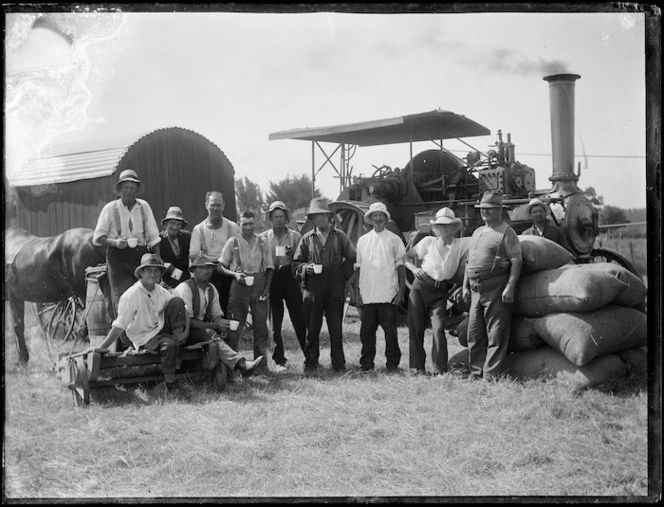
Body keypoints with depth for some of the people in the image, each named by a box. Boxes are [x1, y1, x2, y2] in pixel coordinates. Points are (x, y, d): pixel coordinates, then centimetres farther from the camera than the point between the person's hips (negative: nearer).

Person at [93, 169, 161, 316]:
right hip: (118, 257, -2)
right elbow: (97, 237, 1)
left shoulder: (144, 206, 7)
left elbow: (153, 235, 9)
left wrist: (157, 258, -1)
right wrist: (115, 242, -16)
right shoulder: (110, 208, 0)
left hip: (141, 255, 2)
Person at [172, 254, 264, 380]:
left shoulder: (212, 290, 8)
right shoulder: (184, 288, -15)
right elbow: (186, 321, -20)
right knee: (209, 333, -33)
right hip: (183, 333, -9)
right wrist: (212, 325, -25)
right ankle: (241, 364, -45)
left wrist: (220, 326, -15)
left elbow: (217, 315, 10)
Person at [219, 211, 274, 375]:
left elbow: (269, 267, 11)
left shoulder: (262, 243, 10)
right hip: (239, 285, -2)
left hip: (259, 284, 2)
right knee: (235, 326, -1)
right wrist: (235, 274, -13)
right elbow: (221, 266, 4)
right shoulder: (233, 242, 3)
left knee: (261, 325, 1)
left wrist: (266, 288, -1)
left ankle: (261, 365, 8)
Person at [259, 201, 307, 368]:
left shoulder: (295, 236, 8)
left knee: (298, 317, -5)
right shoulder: (263, 238, 7)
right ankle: (279, 357, 13)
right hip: (272, 279, 1)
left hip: (290, 277, -1)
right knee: (275, 321, 4)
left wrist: (294, 254, -13)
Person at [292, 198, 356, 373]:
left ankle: (338, 362, 10)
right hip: (313, 288, 1)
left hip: (336, 288, 0)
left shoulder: (340, 236, 6)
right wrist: (305, 268, -6)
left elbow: (352, 258, 11)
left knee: (336, 327, 1)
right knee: (312, 327, 2)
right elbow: (297, 261, 13)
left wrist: (343, 275, 3)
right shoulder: (307, 238, 8)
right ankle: (310, 362, 12)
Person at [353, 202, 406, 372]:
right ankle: (366, 363, 14)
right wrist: (357, 292, 5)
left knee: (390, 331, 0)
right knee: (367, 331, 5)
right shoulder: (363, 240, 11)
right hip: (367, 295, 2)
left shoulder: (394, 240, 4)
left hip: (388, 295, -2)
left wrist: (401, 292, -4)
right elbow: (358, 268, 11)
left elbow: (401, 267, 2)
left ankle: (392, 363, 10)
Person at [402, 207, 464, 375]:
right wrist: (414, 269, -8)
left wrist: (456, 289, -5)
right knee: (416, 328, 1)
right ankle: (417, 367, 12)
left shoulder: (459, 247, 3)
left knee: (438, 329, -13)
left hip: (440, 292, -1)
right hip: (420, 287, 1)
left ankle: (440, 370, -8)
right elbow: (406, 257, 9)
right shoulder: (428, 242, 4)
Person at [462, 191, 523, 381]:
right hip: (476, 290, 8)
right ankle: (476, 373, 16)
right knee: (474, 335, 9)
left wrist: (510, 287, -20)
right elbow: (469, 261, 25)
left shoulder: (506, 232, -3)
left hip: (497, 290, -8)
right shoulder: (477, 232, 20)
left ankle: (492, 375, -4)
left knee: (496, 335, -6)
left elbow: (516, 261, -11)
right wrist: (465, 286, 18)